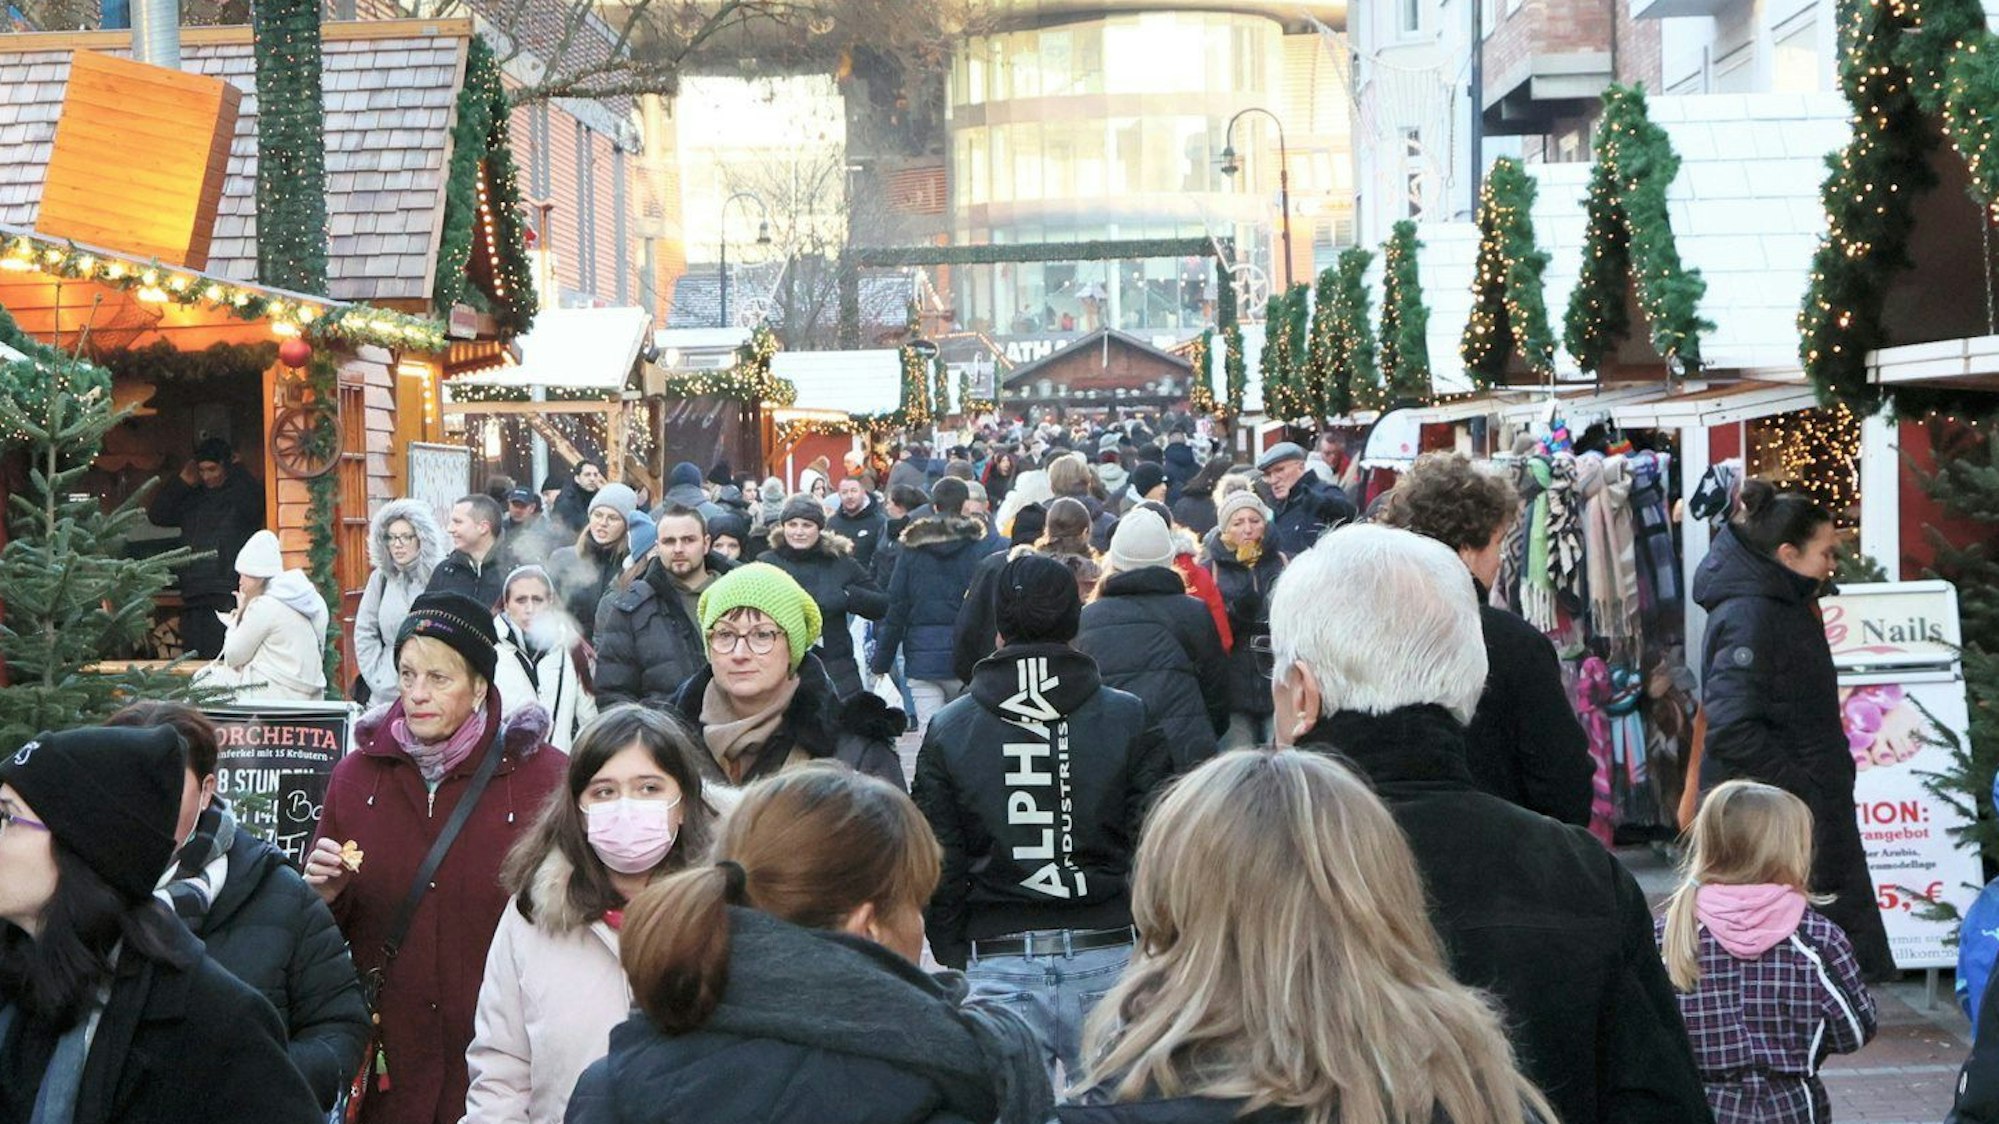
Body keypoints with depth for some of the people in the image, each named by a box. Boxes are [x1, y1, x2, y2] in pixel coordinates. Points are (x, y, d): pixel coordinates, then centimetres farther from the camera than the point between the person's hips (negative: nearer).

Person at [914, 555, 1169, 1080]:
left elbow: (938, 866, 4)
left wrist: (955, 957, 16)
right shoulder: (1132, 720, -1)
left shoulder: (947, 731, 2)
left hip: (997, 962, 0)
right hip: (1107, 953, 0)